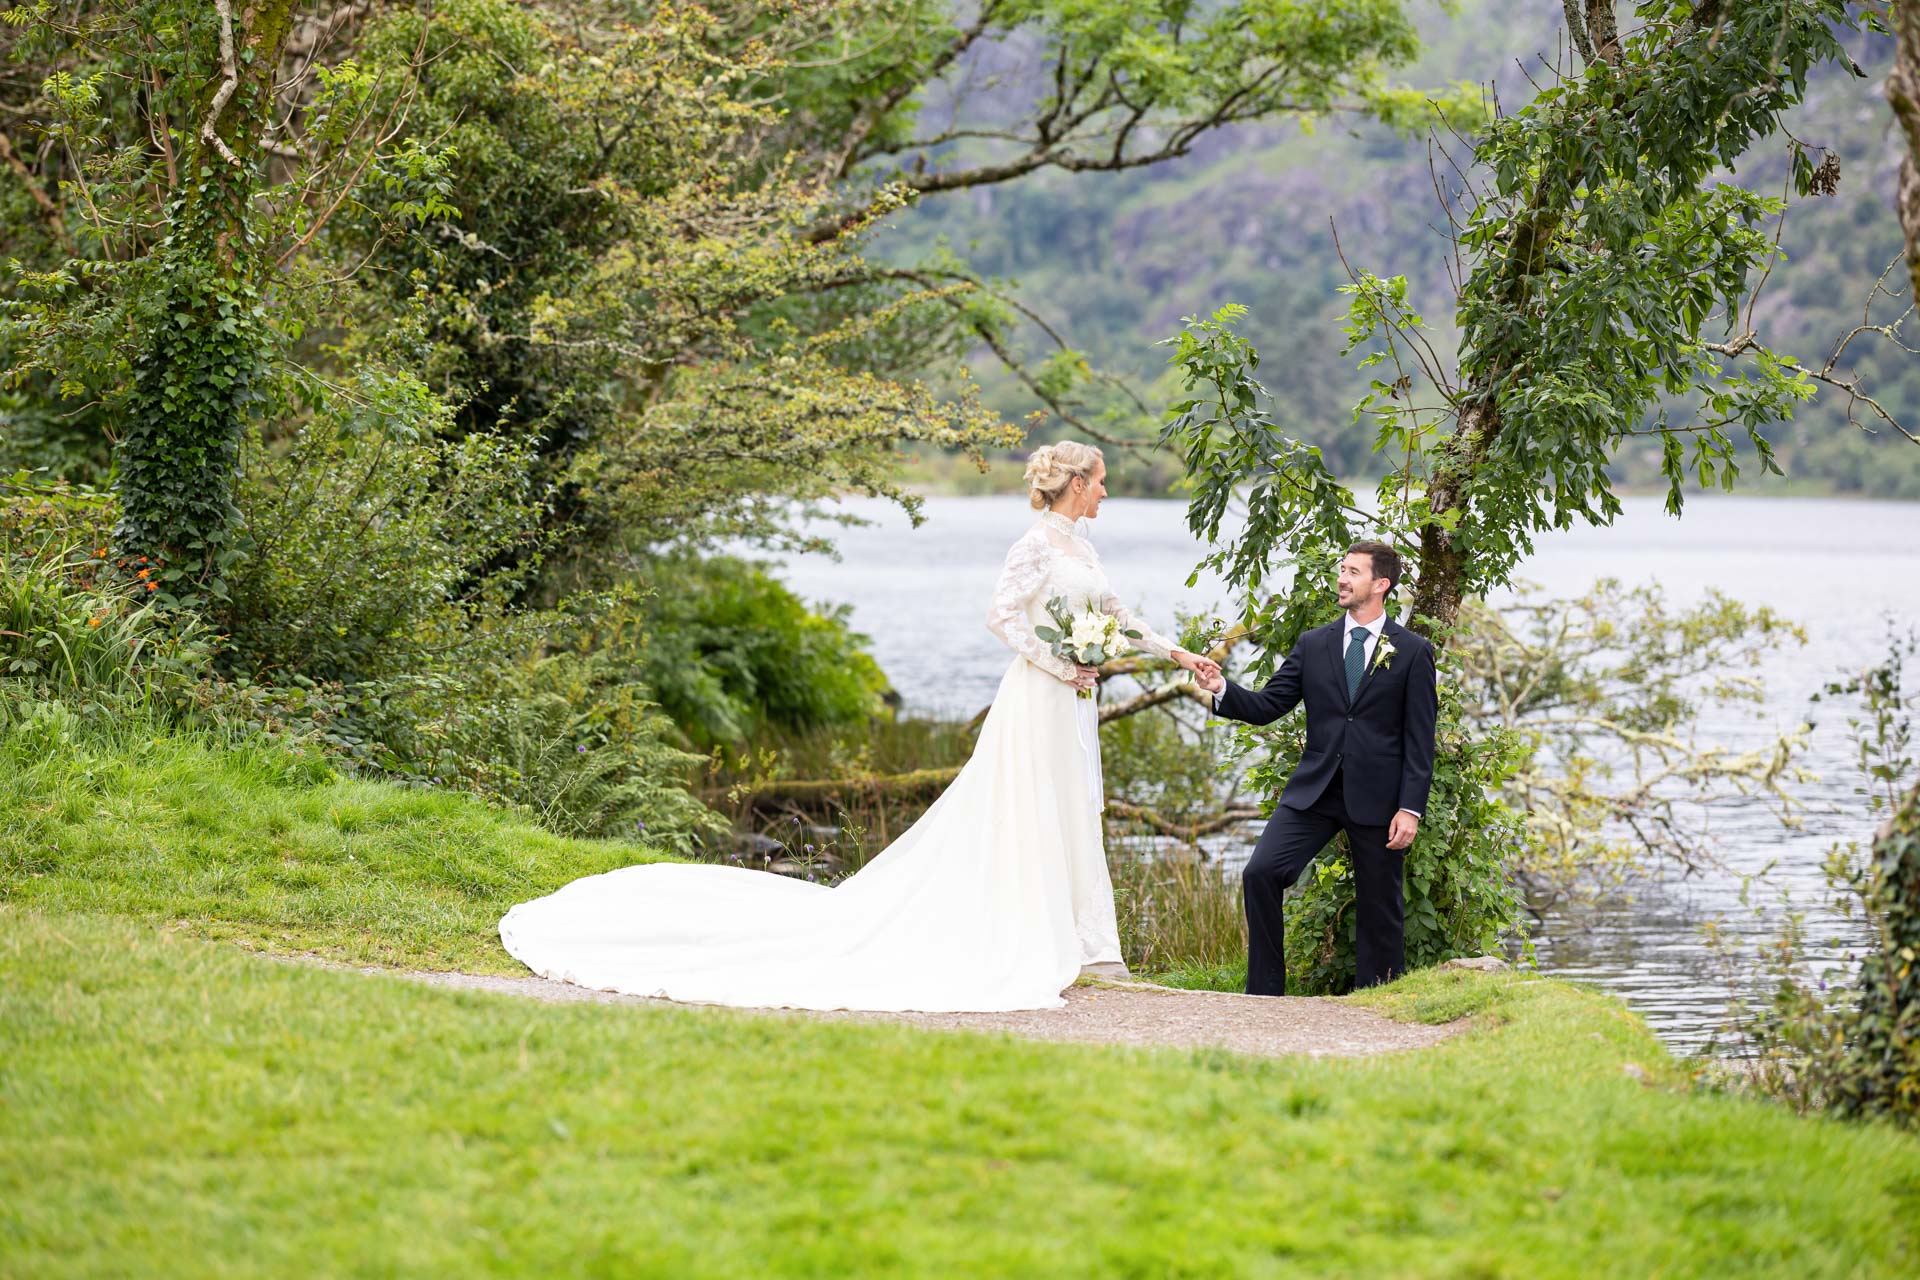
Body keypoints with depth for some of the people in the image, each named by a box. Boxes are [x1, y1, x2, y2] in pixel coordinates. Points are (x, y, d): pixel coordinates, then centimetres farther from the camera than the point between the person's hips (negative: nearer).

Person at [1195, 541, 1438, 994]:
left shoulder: (1412, 653, 0)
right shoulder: (1314, 645, 10)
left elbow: (1420, 741, -3)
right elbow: (1266, 706, 6)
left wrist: (1410, 808, -11)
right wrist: (1222, 688, -13)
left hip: (1377, 796, -3)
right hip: (1314, 788, 3)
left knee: (1379, 907, 4)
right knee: (1261, 873, -12)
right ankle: (1264, 994, -4)